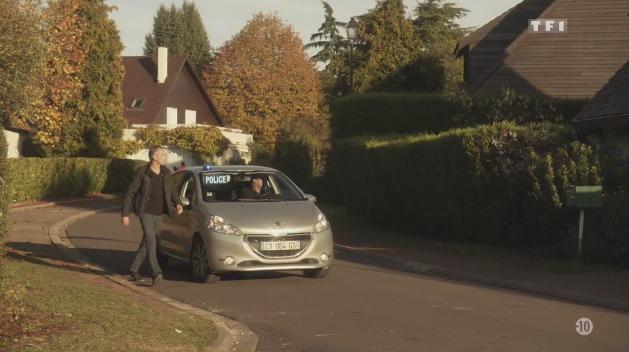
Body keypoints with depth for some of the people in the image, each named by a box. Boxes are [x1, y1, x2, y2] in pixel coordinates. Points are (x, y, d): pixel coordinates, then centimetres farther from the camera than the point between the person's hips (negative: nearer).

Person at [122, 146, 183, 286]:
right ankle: (156, 273, -29)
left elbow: (171, 191, 17)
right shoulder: (143, 174, -11)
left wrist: (178, 203, -2)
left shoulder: (166, 173, 3)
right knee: (151, 239, -20)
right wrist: (125, 214, -9)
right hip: (146, 212, -6)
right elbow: (130, 193, -6)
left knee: (146, 243, 12)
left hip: (158, 214, 6)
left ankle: (133, 270, 25)